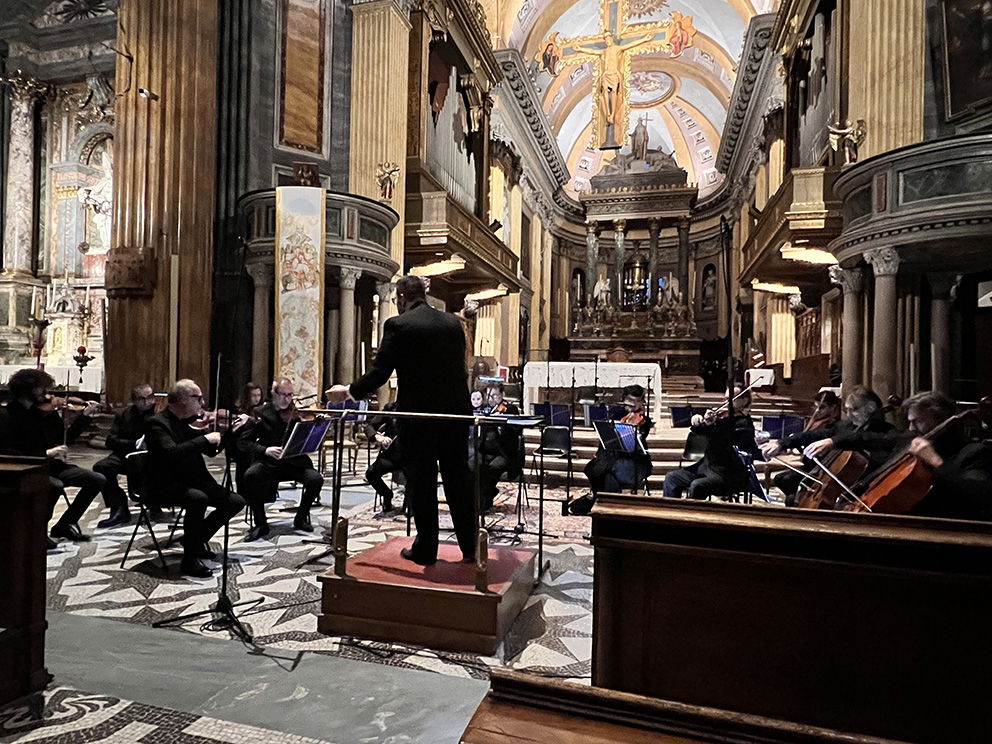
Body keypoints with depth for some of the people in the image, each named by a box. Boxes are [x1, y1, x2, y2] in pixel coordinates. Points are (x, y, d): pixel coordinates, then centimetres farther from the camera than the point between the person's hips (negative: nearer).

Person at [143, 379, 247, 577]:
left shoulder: (189, 422, 10)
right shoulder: (157, 423, -14)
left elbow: (211, 450, 16)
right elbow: (171, 452, -32)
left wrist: (231, 430, 3)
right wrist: (205, 438, -27)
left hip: (192, 481, 8)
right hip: (164, 486, -8)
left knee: (236, 501, -4)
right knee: (198, 499, -36)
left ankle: (198, 538, 16)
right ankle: (189, 561, -21)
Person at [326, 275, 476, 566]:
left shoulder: (398, 325, -8)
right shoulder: (453, 323, 7)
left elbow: (380, 372, -9)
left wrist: (349, 391, 6)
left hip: (419, 414, -4)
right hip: (457, 411, 5)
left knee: (421, 483, 8)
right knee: (458, 480, 13)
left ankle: (425, 549, 17)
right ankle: (470, 546, 20)